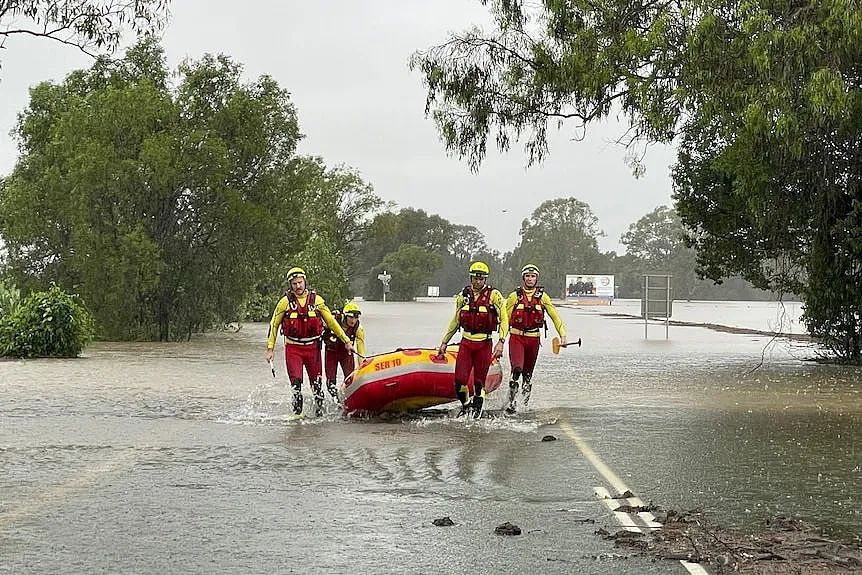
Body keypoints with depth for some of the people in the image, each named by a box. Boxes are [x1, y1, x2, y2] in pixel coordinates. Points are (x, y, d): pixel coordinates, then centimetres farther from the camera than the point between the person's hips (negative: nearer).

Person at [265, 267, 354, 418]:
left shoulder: (316, 300, 2)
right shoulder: (285, 302, -1)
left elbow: (331, 321, 8)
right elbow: (274, 325, 6)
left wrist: (346, 340, 6)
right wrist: (270, 348, 1)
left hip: (313, 347, 1)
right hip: (293, 348, -1)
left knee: (316, 382, 4)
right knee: (296, 382, -12)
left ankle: (320, 411, 17)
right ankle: (297, 412, -1)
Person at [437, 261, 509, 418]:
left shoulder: (494, 295, -4)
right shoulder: (463, 296, 7)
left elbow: (504, 320, -6)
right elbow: (455, 321, 18)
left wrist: (500, 342, -17)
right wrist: (444, 342, 19)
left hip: (484, 344, -3)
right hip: (466, 342, 3)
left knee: (479, 382, 1)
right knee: (460, 380, -5)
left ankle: (477, 411, 16)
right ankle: (465, 406, 20)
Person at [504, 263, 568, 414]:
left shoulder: (542, 297, 5)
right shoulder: (514, 296, 2)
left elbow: (555, 316, 5)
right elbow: (506, 318, 5)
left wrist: (562, 335, -7)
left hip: (533, 338, 2)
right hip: (516, 337, -2)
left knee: (528, 373, 11)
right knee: (517, 368, -21)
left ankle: (525, 404, 27)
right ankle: (511, 402, -14)